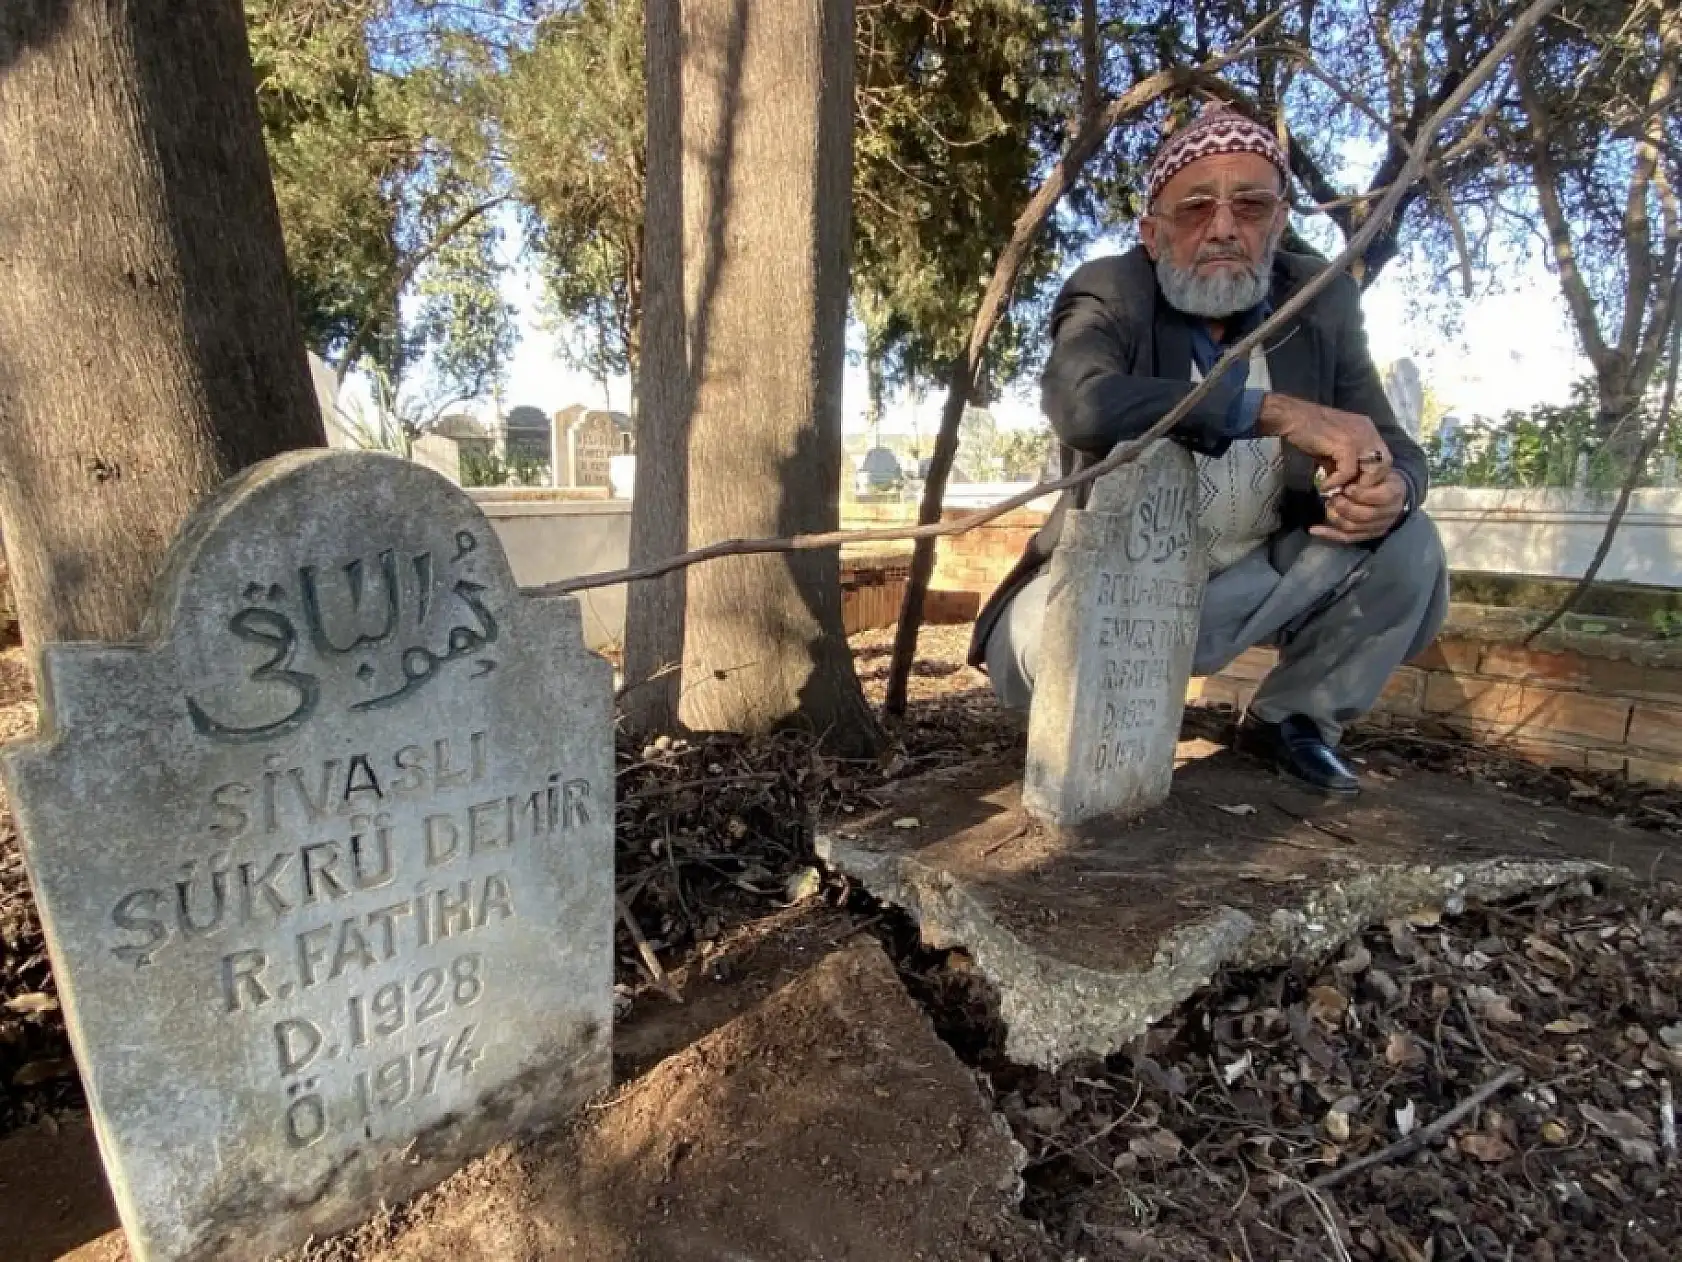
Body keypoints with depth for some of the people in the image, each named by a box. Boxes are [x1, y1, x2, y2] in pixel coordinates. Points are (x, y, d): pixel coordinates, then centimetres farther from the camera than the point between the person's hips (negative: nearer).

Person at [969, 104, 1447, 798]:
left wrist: (1389, 490, -25)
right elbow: (1081, 404, -36)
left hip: (1265, 577, 5)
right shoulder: (1109, 296, -13)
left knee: (1407, 544, -14)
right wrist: (1278, 412, -39)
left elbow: (1394, 448, 1)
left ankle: (1293, 717, 11)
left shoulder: (1322, 304, -1)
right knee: (1031, 654, -32)